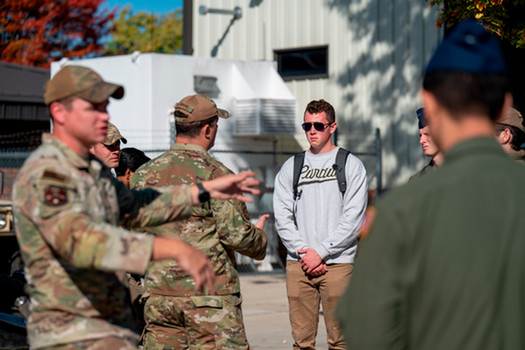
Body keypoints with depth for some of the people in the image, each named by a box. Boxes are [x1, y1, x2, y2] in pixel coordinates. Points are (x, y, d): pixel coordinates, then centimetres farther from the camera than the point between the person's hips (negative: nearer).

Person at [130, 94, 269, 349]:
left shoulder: (144, 174, 6)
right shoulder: (216, 175, -9)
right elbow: (236, 234, -13)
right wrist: (259, 237, 8)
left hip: (158, 292, 5)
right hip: (209, 291, -5)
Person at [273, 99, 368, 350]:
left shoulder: (351, 165, 6)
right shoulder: (291, 167, 15)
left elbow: (353, 218, -3)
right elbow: (282, 217, 8)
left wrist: (320, 251, -9)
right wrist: (303, 253, -5)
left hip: (337, 262, -3)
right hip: (298, 263, 3)